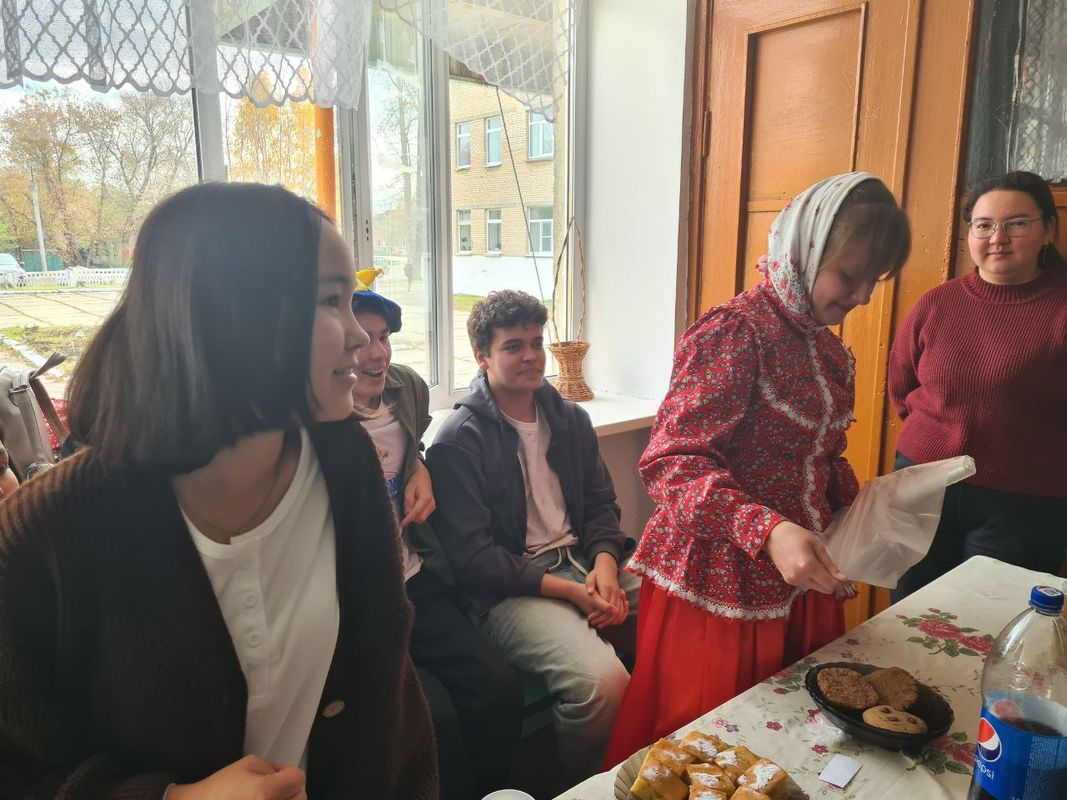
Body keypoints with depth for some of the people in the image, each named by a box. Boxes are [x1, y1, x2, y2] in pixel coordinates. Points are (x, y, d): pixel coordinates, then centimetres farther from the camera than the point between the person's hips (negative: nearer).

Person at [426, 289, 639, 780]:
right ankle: (581, 788, 4)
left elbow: (601, 503, 15)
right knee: (603, 683, -30)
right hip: (510, 589, -6)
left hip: (583, 563, 7)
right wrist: (568, 590, -16)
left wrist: (605, 563, -7)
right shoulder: (460, 439, -9)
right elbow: (470, 554, -13)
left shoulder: (570, 418, 12)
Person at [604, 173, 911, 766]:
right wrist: (767, 531, -32)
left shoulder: (830, 348, 11)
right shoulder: (734, 332, -16)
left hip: (801, 582, 8)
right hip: (721, 585, -8)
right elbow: (670, 463, -21)